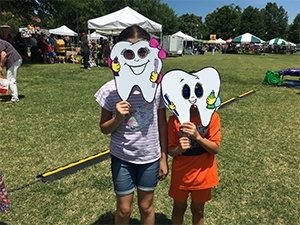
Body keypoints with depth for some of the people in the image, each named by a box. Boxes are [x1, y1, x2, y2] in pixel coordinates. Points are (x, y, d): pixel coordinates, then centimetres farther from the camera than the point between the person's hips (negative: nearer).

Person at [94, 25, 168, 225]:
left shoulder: (157, 86, -12)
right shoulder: (110, 90, -15)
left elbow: (162, 124, -2)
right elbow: (104, 128, -3)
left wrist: (164, 158, 2)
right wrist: (118, 118, -24)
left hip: (150, 157, 1)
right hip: (122, 158, 0)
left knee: (146, 207, 19)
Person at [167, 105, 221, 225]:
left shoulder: (211, 116, -13)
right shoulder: (175, 119, -14)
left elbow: (215, 148, -14)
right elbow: (170, 150, -8)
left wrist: (197, 136, -30)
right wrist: (179, 149, -31)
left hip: (202, 173, 0)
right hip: (181, 174, 0)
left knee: (198, 209, 22)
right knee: (179, 207, 20)